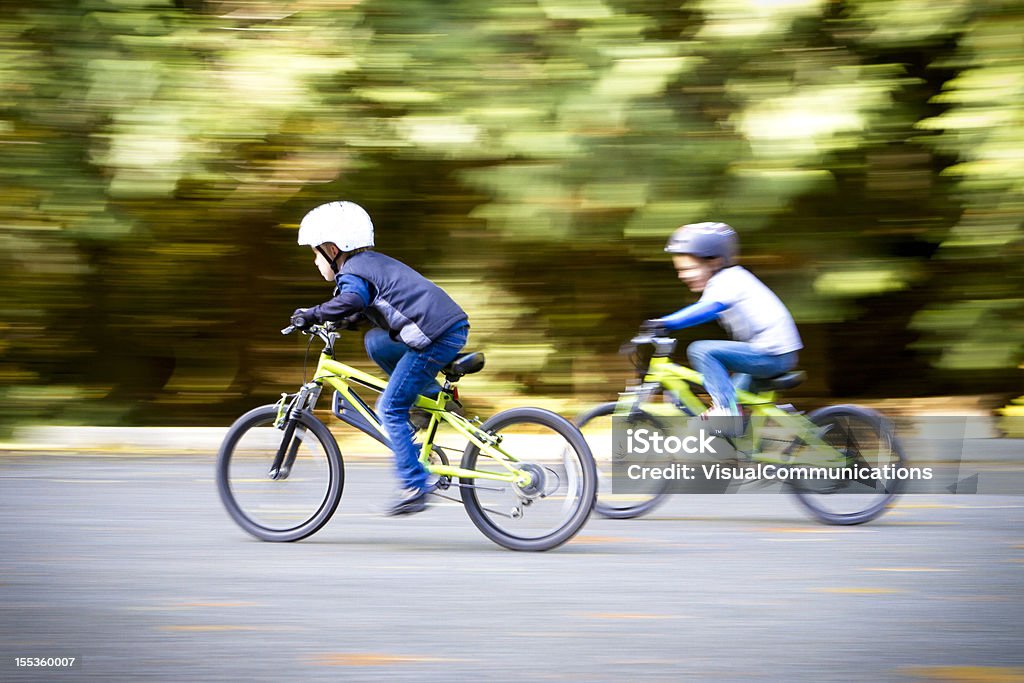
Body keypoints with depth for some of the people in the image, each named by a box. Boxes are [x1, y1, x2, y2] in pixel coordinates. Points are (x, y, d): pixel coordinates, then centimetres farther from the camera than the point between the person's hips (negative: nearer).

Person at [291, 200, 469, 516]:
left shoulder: (352, 273, -5)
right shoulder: (374, 262, 24)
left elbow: (352, 301, -27)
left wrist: (314, 314, -18)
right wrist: (334, 320, 29)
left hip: (437, 336, -9)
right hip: (454, 324, 9)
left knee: (391, 409, -3)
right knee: (375, 342, 22)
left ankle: (414, 487, -4)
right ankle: (433, 395, 16)